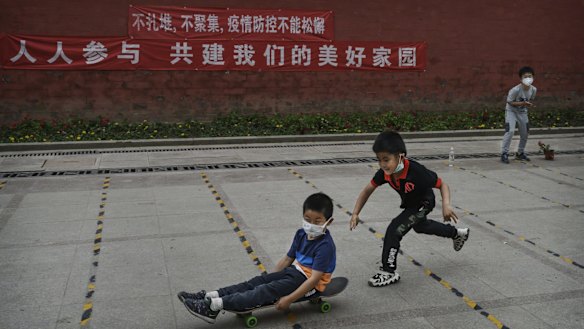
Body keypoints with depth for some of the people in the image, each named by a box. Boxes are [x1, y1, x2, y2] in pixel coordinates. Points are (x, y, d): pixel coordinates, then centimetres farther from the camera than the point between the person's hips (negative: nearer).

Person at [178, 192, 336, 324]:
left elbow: (314, 279, -27)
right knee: (256, 282, -10)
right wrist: (271, 278, 11)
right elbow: (287, 259, 15)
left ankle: (214, 306, -33)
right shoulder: (301, 234, 5)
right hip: (295, 271, 8)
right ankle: (210, 296, -20)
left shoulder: (325, 246, -22)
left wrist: (289, 299, -30)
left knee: (267, 292, -23)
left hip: (309, 284, -8)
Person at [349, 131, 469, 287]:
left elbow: (442, 184, -29)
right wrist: (355, 213, -20)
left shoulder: (416, 171, -41)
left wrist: (446, 205, -47)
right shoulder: (384, 173, -26)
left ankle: (389, 272, -4)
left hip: (423, 203, -7)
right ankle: (457, 233, 59)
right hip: (409, 204, 7)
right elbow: (368, 190, -12)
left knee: (394, 230, -21)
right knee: (420, 227, 34)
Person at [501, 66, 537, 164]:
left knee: (525, 133, 8)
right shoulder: (515, 90, -27)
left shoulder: (533, 89, -10)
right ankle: (504, 153, -14)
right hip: (511, 111, -6)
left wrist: (529, 105, -14)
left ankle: (520, 153, 27)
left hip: (522, 112, 6)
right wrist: (522, 103, -29)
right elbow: (509, 102, -19)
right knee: (510, 131, -22)